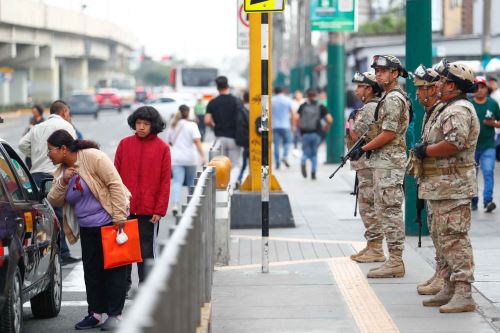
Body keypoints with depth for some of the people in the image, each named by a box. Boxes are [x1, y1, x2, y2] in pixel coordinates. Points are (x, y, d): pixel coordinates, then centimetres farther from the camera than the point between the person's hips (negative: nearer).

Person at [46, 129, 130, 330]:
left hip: (110, 222, -7)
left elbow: (115, 184, -19)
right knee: (91, 270, 9)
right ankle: (95, 313, 18)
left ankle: (115, 315, 4)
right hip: (87, 229, 7)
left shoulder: (92, 157, -16)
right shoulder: (61, 171, 7)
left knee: (114, 269, -1)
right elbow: (54, 201, 4)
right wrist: (62, 182, -15)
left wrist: (119, 217, -21)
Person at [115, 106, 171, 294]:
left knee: (146, 250, 4)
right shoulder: (124, 144, 3)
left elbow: (165, 181, -2)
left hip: (149, 210, -2)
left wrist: (160, 210, -8)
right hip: (125, 208, 2)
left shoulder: (162, 148, -2)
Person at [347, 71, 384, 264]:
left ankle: (375, 249, -6)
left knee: (368, 206, -8)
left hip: (368, 166, -11)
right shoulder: (374, 107, 18)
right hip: (367, 164, 11)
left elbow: (356, 135, -20)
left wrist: (351, 122, -2)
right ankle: (372, 246, 20)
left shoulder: (369, 109, -15)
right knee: (369, 206, 15)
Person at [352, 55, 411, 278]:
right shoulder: (388, 97, 19)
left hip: (389, 163, -11)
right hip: (383, 162, 11)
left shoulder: (393, 99, -14)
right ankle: (394, 260, 15)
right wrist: (367, 144, 14)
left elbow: (389, 134, -20)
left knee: (390, 211, -10)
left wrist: (363, 148, -13)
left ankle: (395, 262, -9)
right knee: (385, 211, 12)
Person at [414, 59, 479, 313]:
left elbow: (455, 143, -28)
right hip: (441, 187, 11)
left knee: (454, 238, -12)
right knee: (443, 238, 15)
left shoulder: (459, 111, -14)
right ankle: (450, 289, 21)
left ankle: (463, 294, -13)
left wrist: (424, 151, -16)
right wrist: (423, 151, 6)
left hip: (453, 187, -11)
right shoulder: (448, 109, 21)